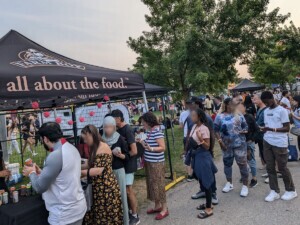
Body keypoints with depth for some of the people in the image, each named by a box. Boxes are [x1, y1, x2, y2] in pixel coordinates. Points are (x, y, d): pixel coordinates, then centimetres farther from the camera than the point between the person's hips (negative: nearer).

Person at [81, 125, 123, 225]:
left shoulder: (103, 147, -18)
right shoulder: (94, 148, 10)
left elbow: (99, 170, -22)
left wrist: (80, 172, -17)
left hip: (106, 188, -8)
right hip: (98, 188, 9)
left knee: (107, 217, 4)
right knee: (99, 216, 17)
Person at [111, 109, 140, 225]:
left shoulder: (127, 130, -19)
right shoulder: (119, 130, 6)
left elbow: (134, 151, -22)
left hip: (128, 165, -8)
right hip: (121, 164, 8)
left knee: (129, 190, 0)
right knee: (125, 190, 15)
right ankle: (130, 211, 30)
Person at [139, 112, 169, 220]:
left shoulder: (157, 132, -19)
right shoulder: (148, 131, 7)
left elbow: (163, 147, -22)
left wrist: (150, 149, -33)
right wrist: (143, 144, 5)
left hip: (157, 163, -9)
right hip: (149, 162, 9)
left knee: (158, 185, 0)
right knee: (152, 184, 16)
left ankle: (164, 209, 13)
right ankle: (157, 206, 30)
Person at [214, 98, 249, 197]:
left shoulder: (239, 115, 5)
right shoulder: (219, 117, -1)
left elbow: (245, 127, 10)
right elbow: (216, 130, -1)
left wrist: (243, 131, -11)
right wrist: (220, 140, -10)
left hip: (240, 143, 0)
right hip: (227, 145, 0)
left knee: (242, 163, -1)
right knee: (227, 163, 12)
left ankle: (245, 186, 11)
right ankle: (229, 183, 29)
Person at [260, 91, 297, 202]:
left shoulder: (282, 110, -8)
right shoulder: (266, 111, 13)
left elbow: (287, 128, -11)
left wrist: (272, 129, -23)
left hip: (280, 143, -6)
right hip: (267, 142, 6)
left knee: (282, 168, 4)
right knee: (270, 167, 7)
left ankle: (291, 190, 23)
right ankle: (274, 191, 17)